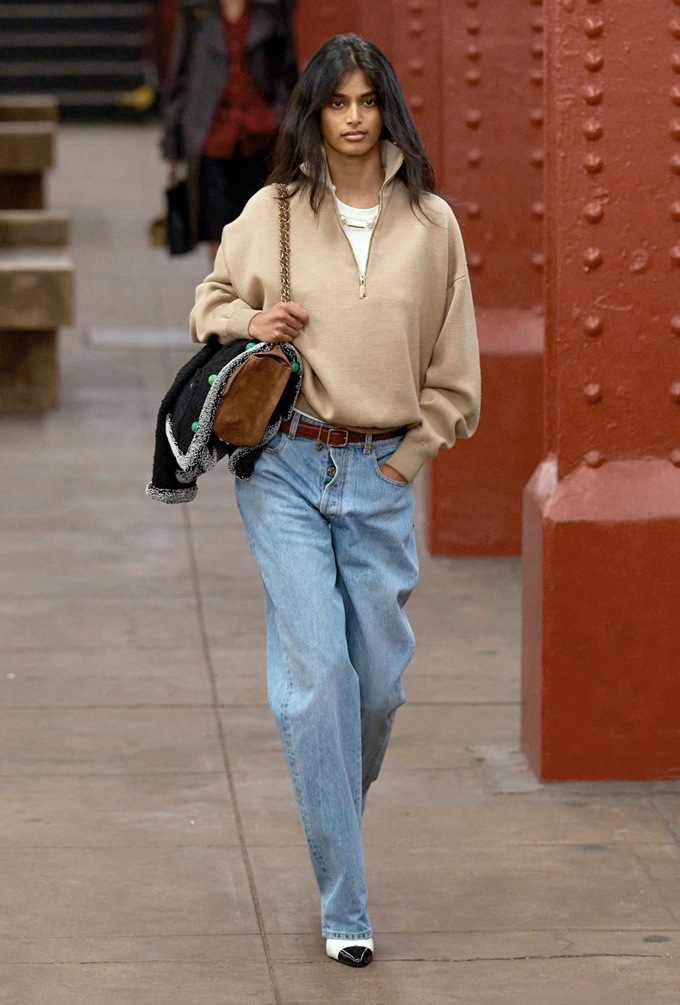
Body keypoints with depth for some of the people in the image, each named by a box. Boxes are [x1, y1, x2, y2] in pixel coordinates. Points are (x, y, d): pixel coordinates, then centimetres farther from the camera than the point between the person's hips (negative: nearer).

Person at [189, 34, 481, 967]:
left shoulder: (431, 222, 4)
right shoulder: (272, 213, 1)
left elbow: (452, 370, 9)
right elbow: (212, 300, 15)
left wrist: (406, 459, 1)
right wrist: (248, 320, -7)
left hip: (382, 472, 2)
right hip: (287, 468, -1)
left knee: (379, 676, 6)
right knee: (316, 674, -8)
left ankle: (337, 815, 37)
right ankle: (343, 904, -3)